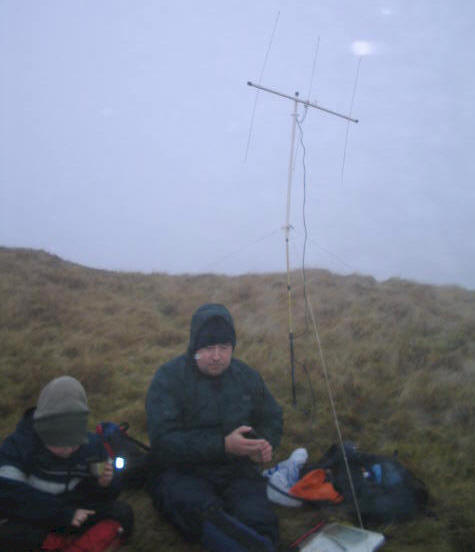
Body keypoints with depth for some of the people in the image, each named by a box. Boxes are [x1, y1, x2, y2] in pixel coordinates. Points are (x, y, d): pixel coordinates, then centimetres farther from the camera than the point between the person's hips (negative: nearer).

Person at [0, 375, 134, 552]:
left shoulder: (92, 444, -4)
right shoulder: (18, 445, -15)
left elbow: (100, 497, 7)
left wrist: (105, 484, -18)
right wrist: (65, 513, -26)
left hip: (74, 516, 3)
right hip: (29, 522, -3)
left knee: (123, 514, -18)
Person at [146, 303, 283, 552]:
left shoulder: (247, 377, 10)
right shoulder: (168, 378, -6)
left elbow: (272, 417, 26)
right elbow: (162, 441, -16)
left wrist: (265, 443, 1)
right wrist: (223, 445, -22)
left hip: (237, 473, 4)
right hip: (181, 473, -4)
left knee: (258, 519, -31)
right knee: (204, 512, -39)